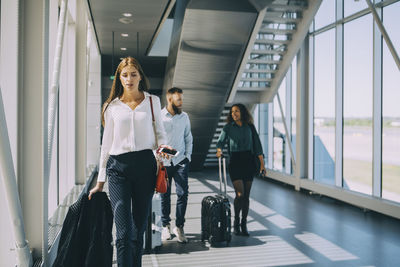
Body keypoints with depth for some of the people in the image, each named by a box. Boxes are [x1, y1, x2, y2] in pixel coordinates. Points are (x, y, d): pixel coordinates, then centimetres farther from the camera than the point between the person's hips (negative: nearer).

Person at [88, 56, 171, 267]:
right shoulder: (112, 106, 9)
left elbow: (160, 132, 16)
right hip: (118, 167, -1)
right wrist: (100, 182, 12)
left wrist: (163, 146, -9)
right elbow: (106, 144, 12)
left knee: (139, 228, 8)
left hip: (145, 165, 1)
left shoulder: (152, 101, 10)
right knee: (124, 231, -9)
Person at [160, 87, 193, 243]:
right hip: (163, 162, -2)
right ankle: (165, 226, 21)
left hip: (181, 161, 2)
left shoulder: (184, 117, 9)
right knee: (164, 196, 5)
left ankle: (179, 227, 7)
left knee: (183, 193, -5)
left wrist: (188, 156, 6)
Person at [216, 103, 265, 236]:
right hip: (235, 162, -2)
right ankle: (236, 222, 10)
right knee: (240, 194, -12)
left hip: (248, 162, 2)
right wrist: (219, 150, -25)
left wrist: (262, 163, 4)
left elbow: (257, 145, 8)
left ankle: (244, 224, 17)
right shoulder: (228, 127, 5)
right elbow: (221, 141, -2)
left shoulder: (250, 127, 9)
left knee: (246, 195, 5)